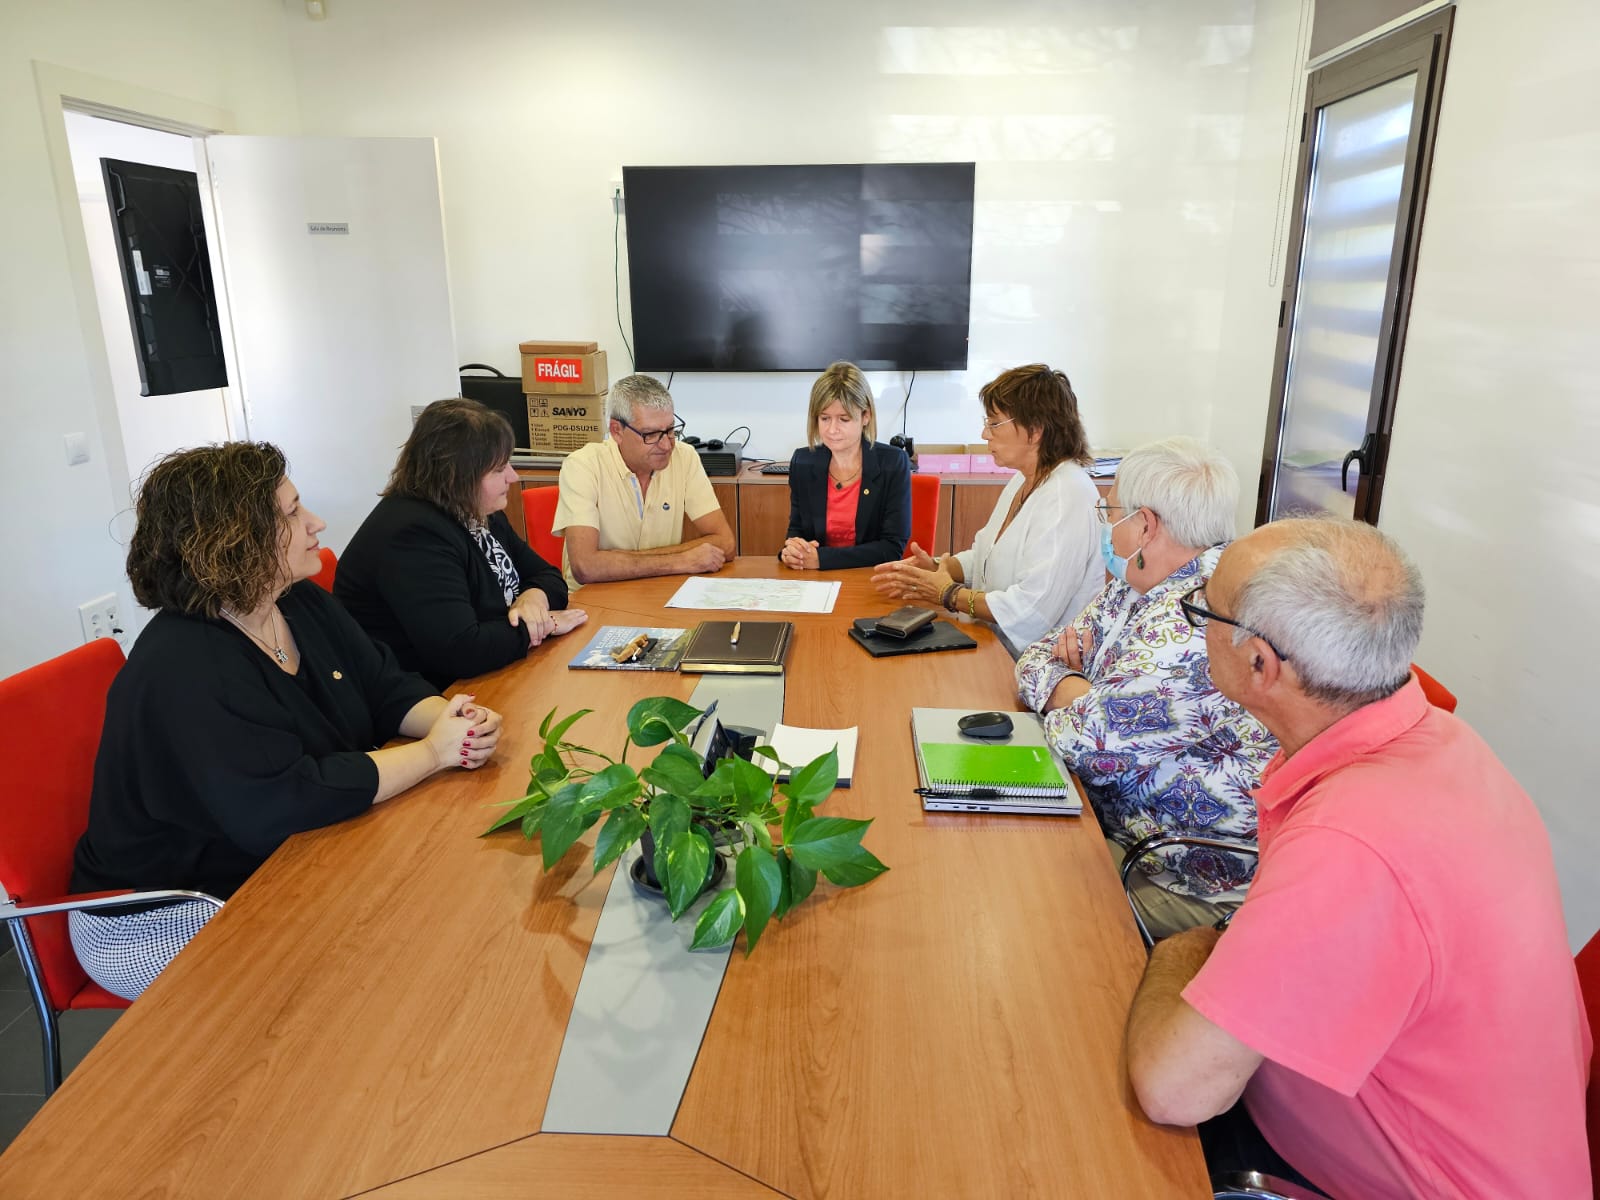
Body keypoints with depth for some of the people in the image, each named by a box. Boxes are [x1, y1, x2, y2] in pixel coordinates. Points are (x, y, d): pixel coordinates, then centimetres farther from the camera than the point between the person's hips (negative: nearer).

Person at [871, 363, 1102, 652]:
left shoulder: (1068, 499, -20)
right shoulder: (1024, 482, 12)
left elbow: (1032, 612, -25)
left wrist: (948, 595, -14)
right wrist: (937, 568, 2)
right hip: (996, 649, 9)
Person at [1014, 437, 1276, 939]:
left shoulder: (1200, 619, -27)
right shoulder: (1136, 588, 5)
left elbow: (1092, 742, -29)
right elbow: (1038, 659, 11)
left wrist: (1064, 693, -8)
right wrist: (1073, 689, -11)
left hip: (1193, 881, -9)